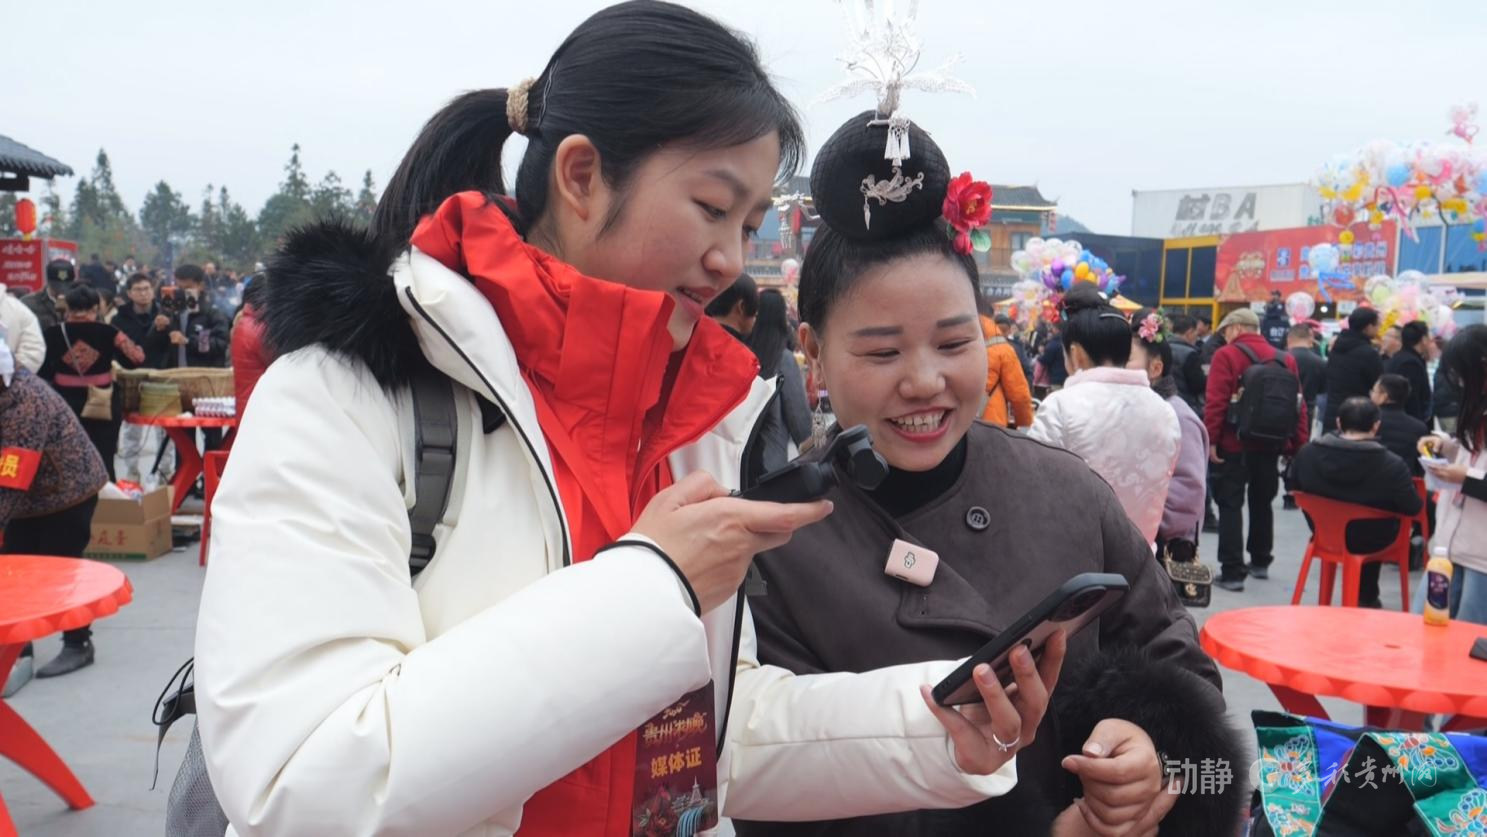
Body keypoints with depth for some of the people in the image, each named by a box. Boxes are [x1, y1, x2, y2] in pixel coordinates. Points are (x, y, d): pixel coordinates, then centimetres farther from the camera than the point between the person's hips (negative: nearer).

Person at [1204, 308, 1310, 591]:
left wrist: (1211, 439, -14)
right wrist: (1298, 446, 9)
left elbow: (1215, 402, -16)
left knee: (1230, 505, -1)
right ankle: (1260, 561, 32)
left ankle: (1232, 571, -5)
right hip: (1270, 446, 5)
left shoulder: (1226, 355, -7)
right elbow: (1298, 405, 7)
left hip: (1234, 445, -5)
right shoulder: (1286, 359, 8)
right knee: (1262, 502, 20)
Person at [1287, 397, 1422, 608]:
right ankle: (1367, 598, 37)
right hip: (1370, 541, -3)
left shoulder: (1306, 453, -15)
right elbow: (1413, 509, -12)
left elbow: (1292, 488, 3)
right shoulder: (1392, 465, -25)